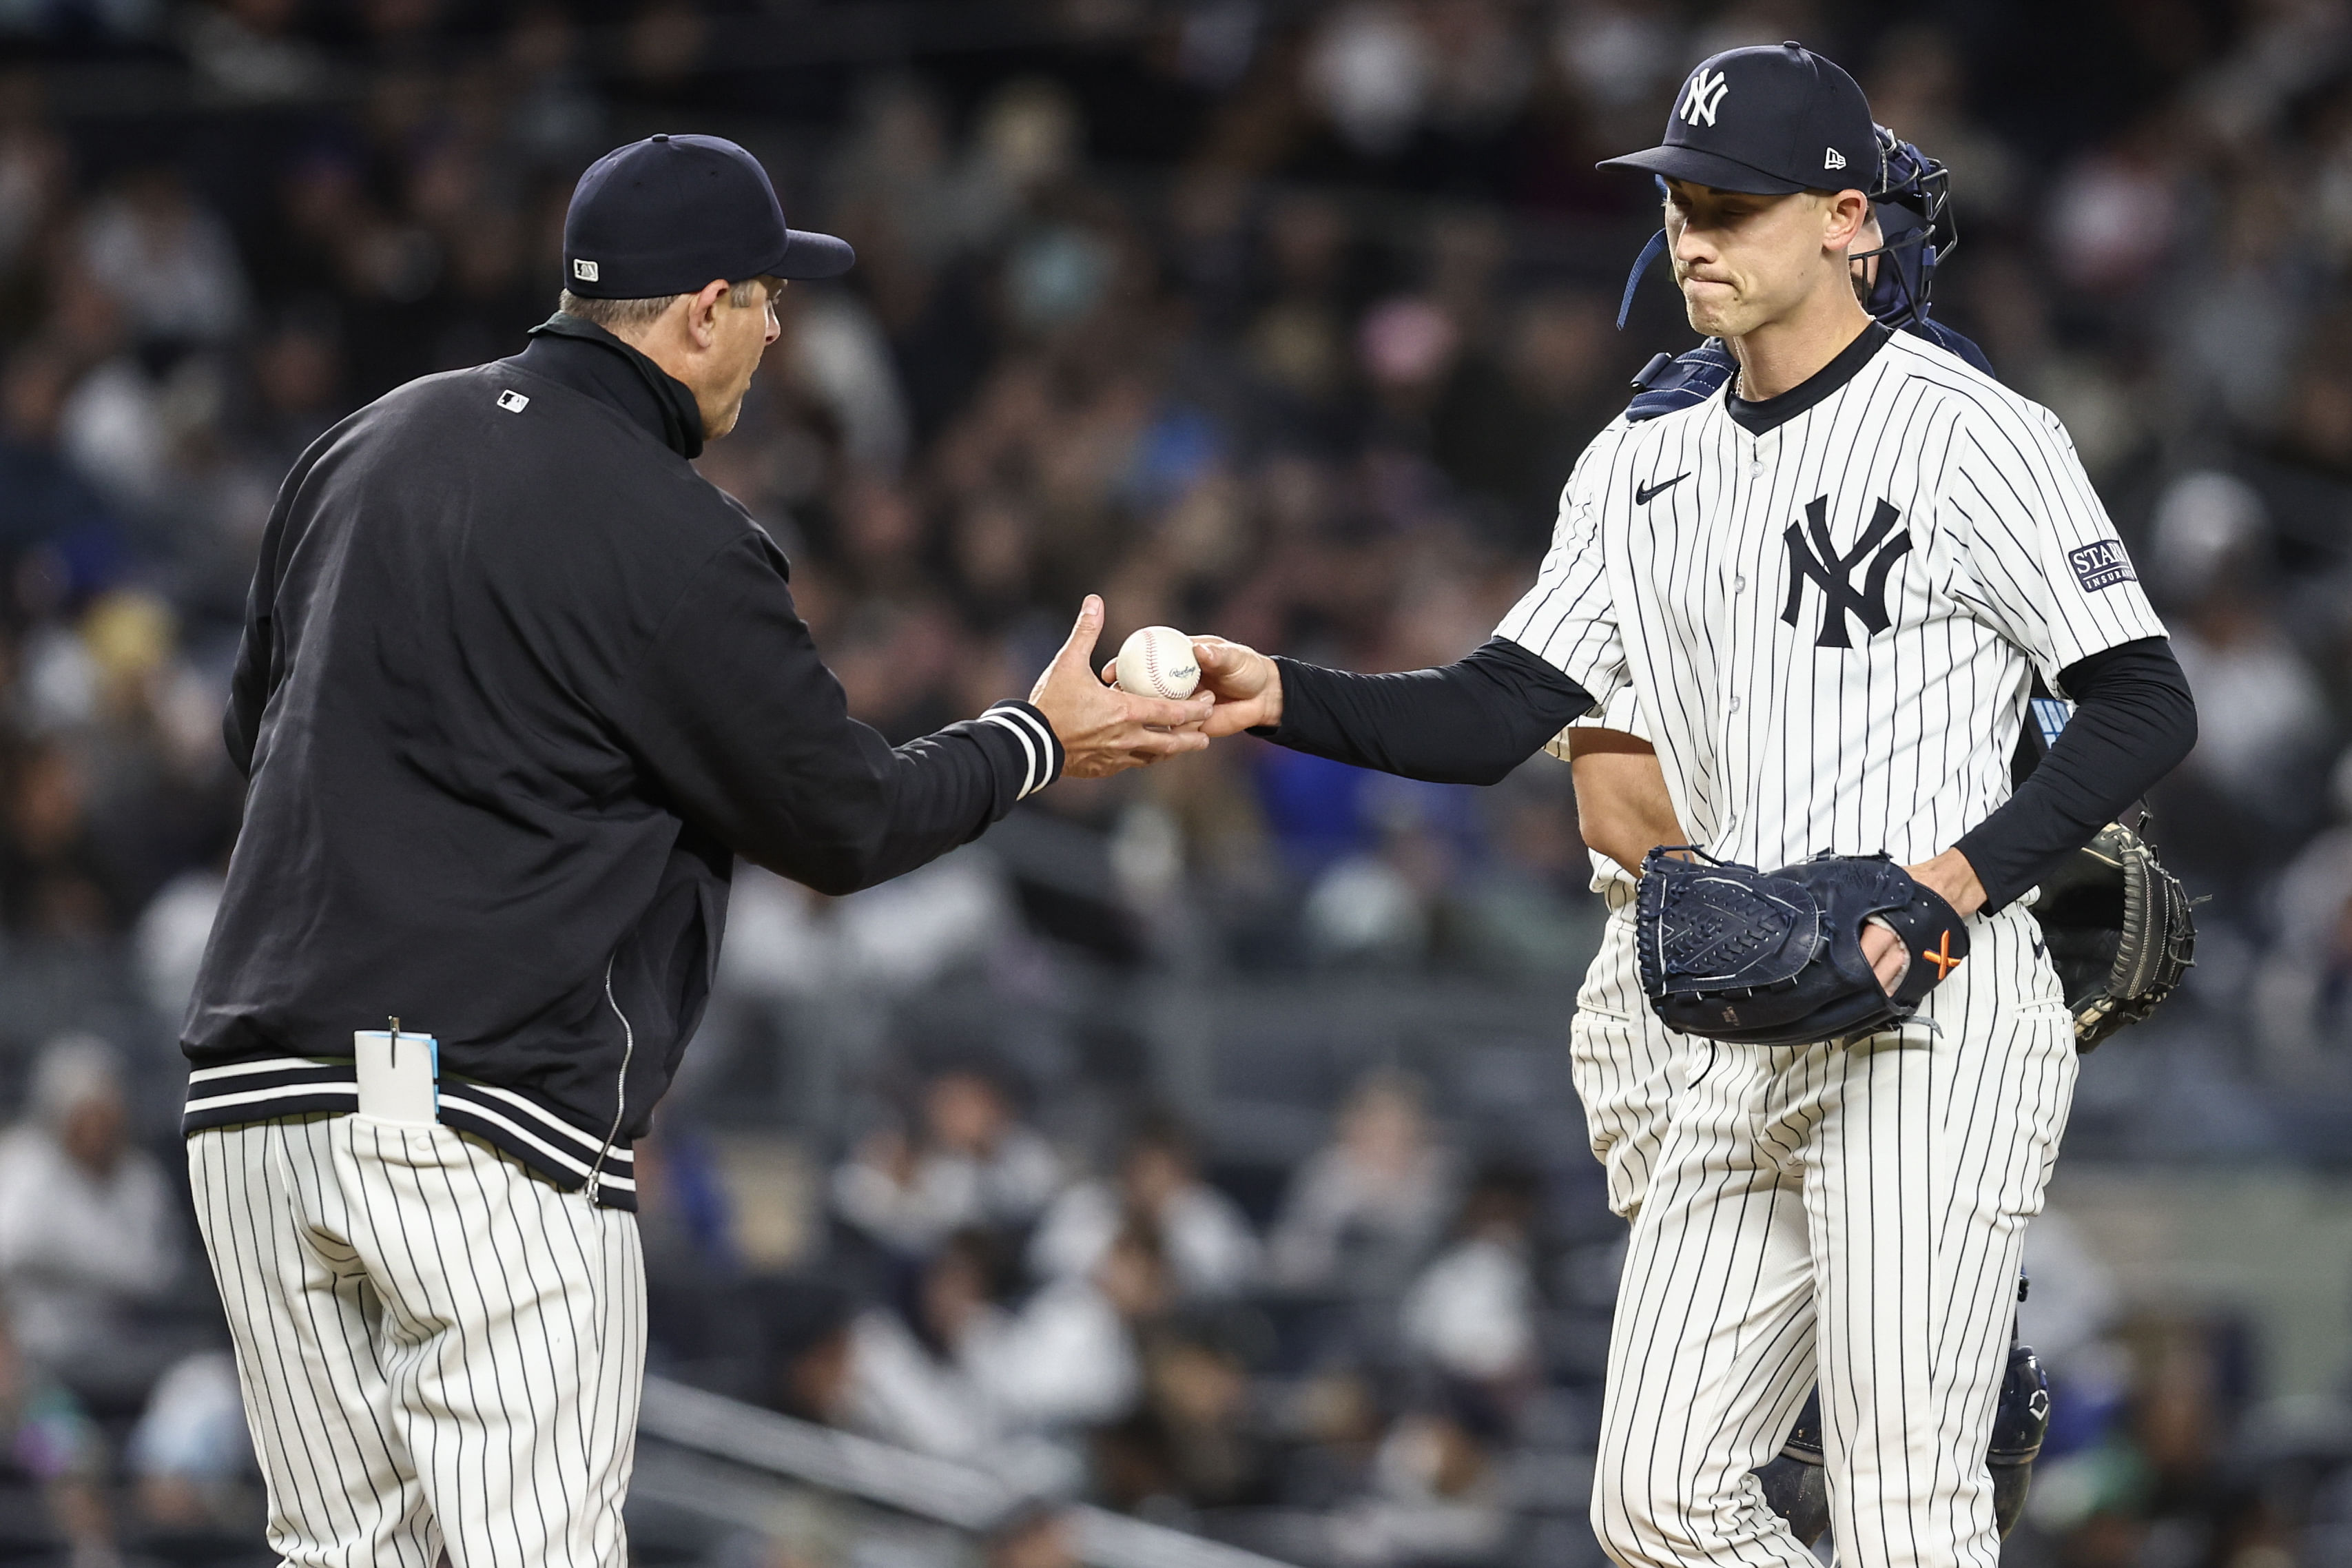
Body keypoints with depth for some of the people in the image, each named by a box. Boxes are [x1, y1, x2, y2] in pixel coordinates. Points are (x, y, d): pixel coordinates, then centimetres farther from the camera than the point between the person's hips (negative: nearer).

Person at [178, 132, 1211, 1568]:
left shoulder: (368, 447, 12)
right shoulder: (672, 543, -9)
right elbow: (845, 825, 0)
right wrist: (1040, 744, 15)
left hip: (252, 1110, 7)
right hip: (485, 1134, -7)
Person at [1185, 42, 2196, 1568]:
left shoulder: (1969, 432, -7)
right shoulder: (1645, 466, 14)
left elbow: (2147, 705, -9)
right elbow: (1492, 718, 10)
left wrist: (1960, 878, -20)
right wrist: (1285, 696, -7)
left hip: (1935, 1027, -8)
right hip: (1746, 1053, 8)